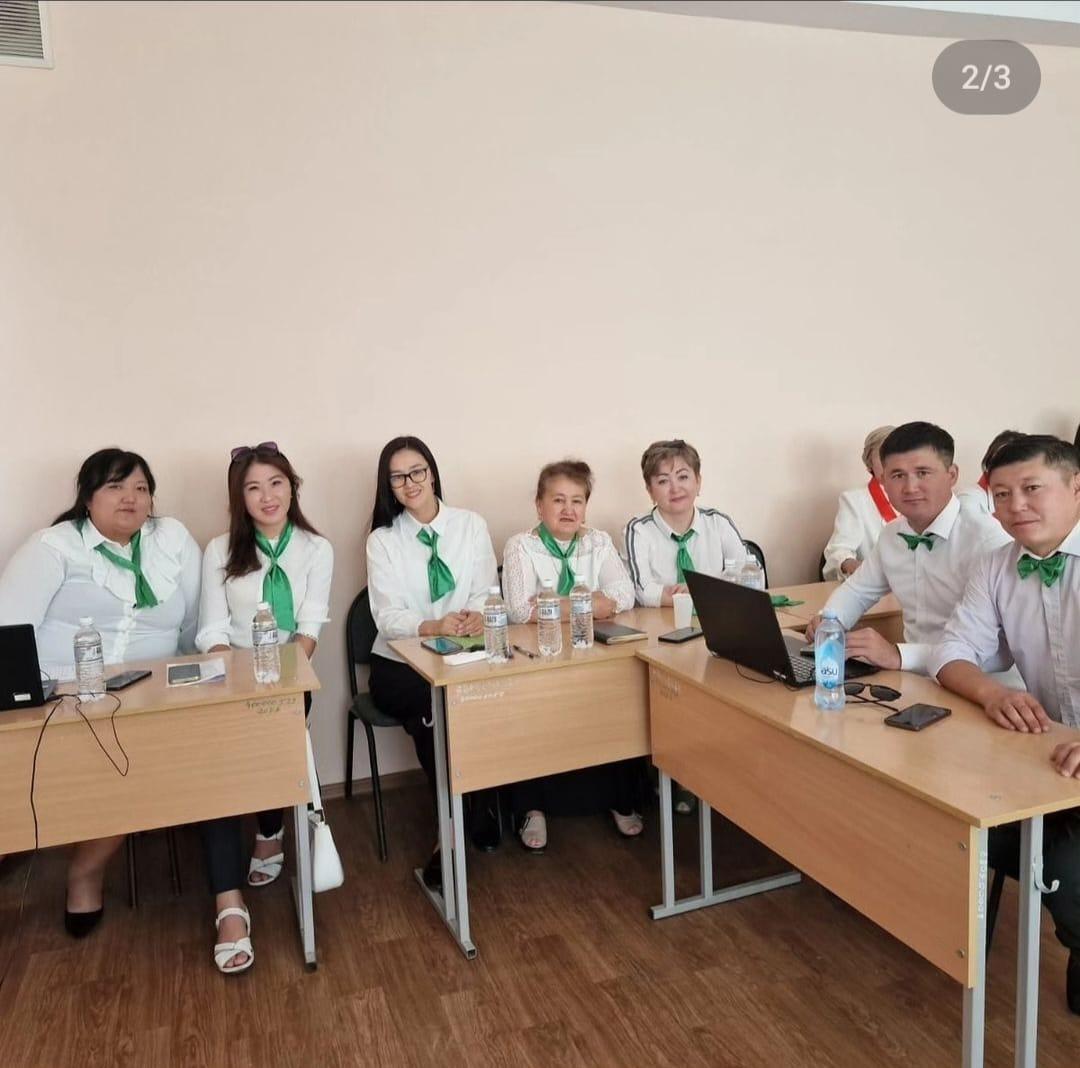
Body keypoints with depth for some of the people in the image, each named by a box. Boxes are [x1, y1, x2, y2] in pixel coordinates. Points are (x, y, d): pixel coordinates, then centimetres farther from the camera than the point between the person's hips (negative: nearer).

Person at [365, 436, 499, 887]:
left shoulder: (471, 525, 5)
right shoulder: (382, 540, 0)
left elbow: (486, 592, 1)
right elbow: (388, 617, -10)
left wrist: (477, 614, -25)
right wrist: (435, 626, -32)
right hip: (400, 665, -1)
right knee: (433, 706, -33)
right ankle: (468, 815, -15)